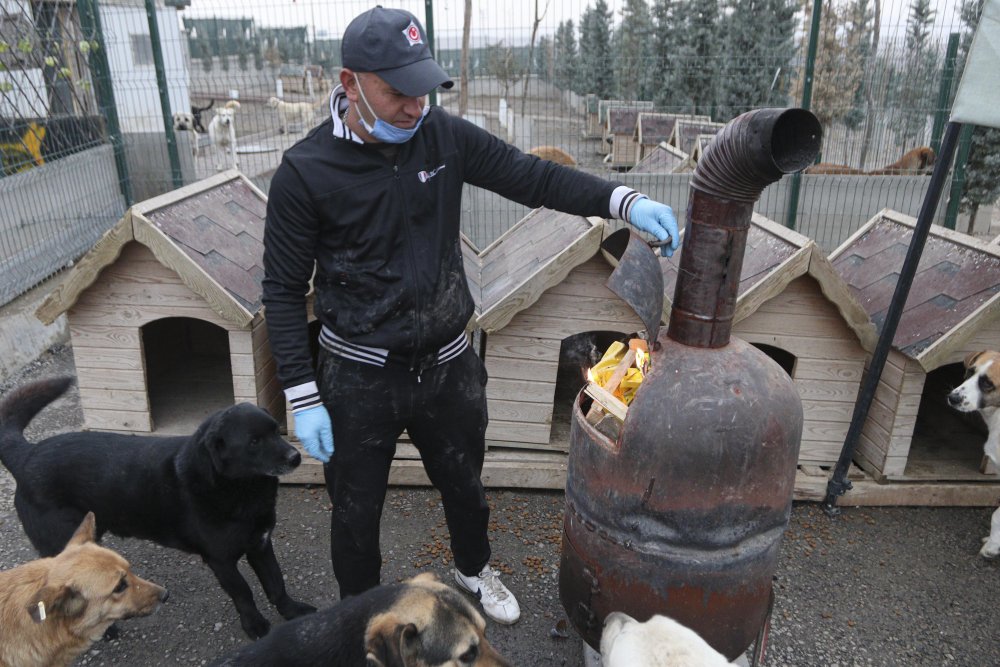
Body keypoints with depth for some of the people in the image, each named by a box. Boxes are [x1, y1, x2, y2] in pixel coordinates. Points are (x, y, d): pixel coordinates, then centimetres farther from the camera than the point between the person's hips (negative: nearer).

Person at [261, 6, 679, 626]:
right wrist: (303, 398, -13)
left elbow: (531, 177, -5)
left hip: (449, 365, 3)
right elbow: (284, 289, -10)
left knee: (465, 486, 25)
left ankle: (475, 569, 57)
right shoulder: (306, 171, -15)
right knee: (356, 513, 16)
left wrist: (623, 200, -21)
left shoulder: (444, 135, -6)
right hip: (359, 381, -2)